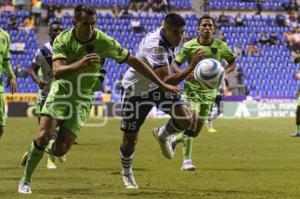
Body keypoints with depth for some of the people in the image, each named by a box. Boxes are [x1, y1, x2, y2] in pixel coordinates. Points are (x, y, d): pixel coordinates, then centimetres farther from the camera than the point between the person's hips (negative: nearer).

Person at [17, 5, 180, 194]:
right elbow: (57, 72, -27)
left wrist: (162, 84, -10)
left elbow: (134, 61, -11)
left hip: (83, 97, 0)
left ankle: (48, 148, 29)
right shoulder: (63, 39, -15)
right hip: (61, 92, 0)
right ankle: (26, 180, 5)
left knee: (61, 149, -11)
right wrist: (81, 63, -45)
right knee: (43, 137, -17)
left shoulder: (104, 42, -18)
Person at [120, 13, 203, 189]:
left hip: (159, 86, 6)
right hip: (136, 90, -6)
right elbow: (166, 82, -47)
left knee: (186, 120, -16)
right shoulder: (156, 47, -38)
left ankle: (163, 135, 18)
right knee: (130, 139, 5)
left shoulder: (172, 38, -12)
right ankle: (127, 173, 34)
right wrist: (190, 68, -53)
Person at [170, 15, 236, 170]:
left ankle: (177, 138, 38)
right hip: (192, 88, -3)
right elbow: (175, 64, -4)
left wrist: (225, 72, -13)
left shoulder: (220, 46, -3)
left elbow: (232, 62, 9)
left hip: (209, 90, 3)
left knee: (197, 130, 5)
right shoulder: (189, 46, -8)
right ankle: (187, 161, -14)